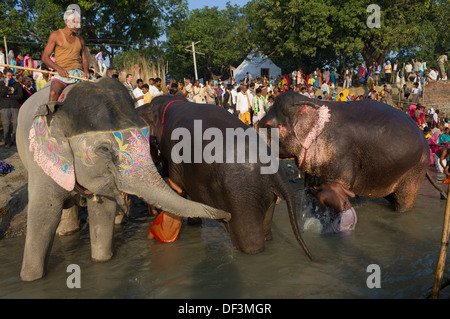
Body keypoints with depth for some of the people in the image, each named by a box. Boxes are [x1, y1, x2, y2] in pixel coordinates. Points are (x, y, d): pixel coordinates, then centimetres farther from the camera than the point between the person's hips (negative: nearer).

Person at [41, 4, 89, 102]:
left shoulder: (80, 40, 19)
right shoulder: (56, 35, 6)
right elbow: (45, 57, 4)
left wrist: (86, 71, -2)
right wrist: (58, 69, -15)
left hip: (79, 74, 4)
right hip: (62, 75, -4)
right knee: (53, 93, -33)